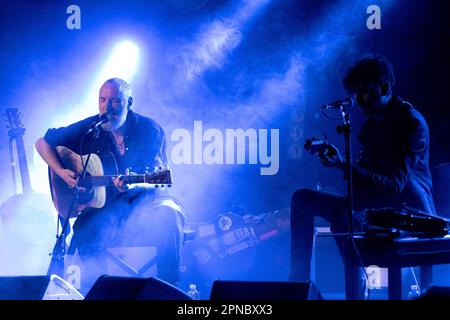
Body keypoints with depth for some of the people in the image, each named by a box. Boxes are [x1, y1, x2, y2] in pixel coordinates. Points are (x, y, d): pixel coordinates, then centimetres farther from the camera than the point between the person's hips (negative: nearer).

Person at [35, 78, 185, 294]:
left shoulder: (148, 130, -4)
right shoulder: (89, 129, -1)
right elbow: (42, 143, 7)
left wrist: (132, 186, -30)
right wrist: (62, 173, -9)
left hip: (142, 198, -1)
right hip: (104, 203, 1)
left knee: (168, 213, -33)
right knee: (85, 229, -30)